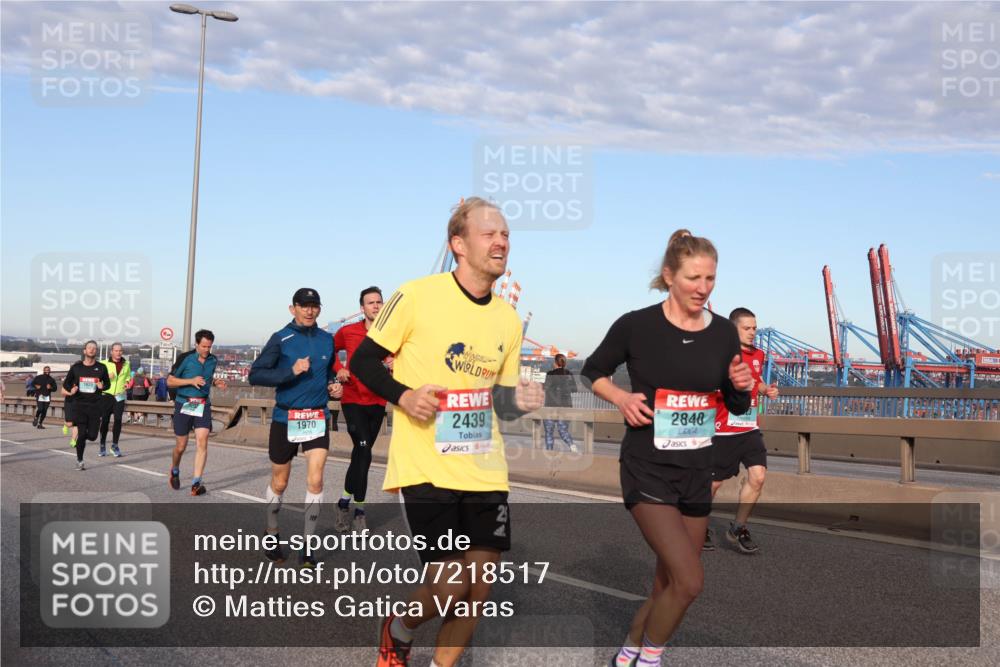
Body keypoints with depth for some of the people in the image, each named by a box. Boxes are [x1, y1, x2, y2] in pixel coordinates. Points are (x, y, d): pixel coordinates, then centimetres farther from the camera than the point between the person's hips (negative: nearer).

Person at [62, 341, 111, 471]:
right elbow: (66, 383, 13)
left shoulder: (101, 368, 4)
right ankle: (79, 460, 14)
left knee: (92, 435, -3)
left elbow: (108, 383, 16)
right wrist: (70, 391, -9)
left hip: (95, 405, 1)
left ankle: (77, 437, 33)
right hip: (79, 404, -1)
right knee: (82, 433, -6)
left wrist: (102, 386, -7)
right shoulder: (76, 367, 3)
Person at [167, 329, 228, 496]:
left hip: (203, 405, 3)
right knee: (181, 446, 7)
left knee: (202, 442, -14)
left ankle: (196, 484, -14)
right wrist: (191, 381, -18)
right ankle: (174, 472, 38)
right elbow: (169, 381, -5)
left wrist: (215, 383, 4)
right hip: (184, 405, -2)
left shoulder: (213, 360, 6)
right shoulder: (185, 358, -8)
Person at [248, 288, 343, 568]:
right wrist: (291, 371, -22)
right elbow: (255, 375, -12)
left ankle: (307, 545, 4)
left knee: (315, 480, -8)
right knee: (279, 483, 12)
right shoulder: (281, 339, -6)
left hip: (318, 418, 2)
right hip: (285, 419, -2)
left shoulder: (327, 340, 6)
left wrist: (334, 386, 3)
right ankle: (271, 534, 35)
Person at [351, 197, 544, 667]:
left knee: (479, 586, 5)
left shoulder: (508, 319, 8)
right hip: (426, 468, -5)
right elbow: (362, 361, -1)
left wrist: (520, 401, -6)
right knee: (451, 585, -9)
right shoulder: (417, 296, -9)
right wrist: (403, 396, -18)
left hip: (485, 470, 5)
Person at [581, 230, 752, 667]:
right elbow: (593, 371, 4)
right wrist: (621, 398, -14)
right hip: (648, 471, -5)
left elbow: (737, 408, 11)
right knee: (689, 581, -15)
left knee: (670, 585, 14)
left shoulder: (724, 333, 0)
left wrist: (740, 386, -11)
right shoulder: (636, 325, -11)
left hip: (697, 473, 5)